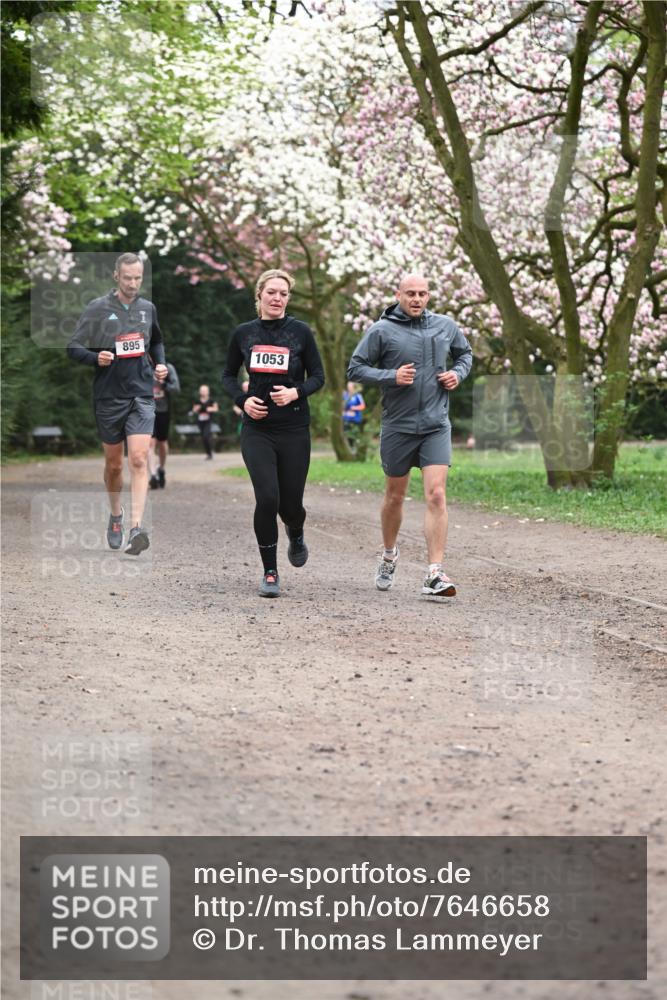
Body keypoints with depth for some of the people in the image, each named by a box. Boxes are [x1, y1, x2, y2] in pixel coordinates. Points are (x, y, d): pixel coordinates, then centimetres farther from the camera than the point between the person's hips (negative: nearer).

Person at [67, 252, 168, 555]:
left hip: (141, 396, 1)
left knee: (139, 459, -15)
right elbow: (73, 348, -3)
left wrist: (160, 364, 8)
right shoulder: (97, 308, -3)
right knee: (114, 464, 11)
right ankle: (115, 516, 35)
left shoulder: (147, 308, 8)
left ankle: (135, 528, -22)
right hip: (108, 396, -1)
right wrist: (95, 357, -22)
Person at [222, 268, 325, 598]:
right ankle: (270, 573, 1)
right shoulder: (243, 333, 5)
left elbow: (318, 376, 4)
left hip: (294, 430, 0)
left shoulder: (300, 331, 0)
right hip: (257, 429, 0)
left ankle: (296, 535, 42)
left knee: (290, 503, 3)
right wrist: (242, 399, -4)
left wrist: (296, 392, -16)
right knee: (267, 498, -14)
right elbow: (228, 375, 16)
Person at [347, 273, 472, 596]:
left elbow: (465, 353, 22)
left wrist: (458, 372, 2)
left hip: (436, 427, 1)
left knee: (436, 496, -12)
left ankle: (435, 574, -15)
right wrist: (391, 377, -17)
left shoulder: (445, 326, 5)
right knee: (395, 497, 14)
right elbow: (355, 369, -5)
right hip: (398, 427, -1)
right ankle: (389, 555, 40)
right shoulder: (381, 330, -6)